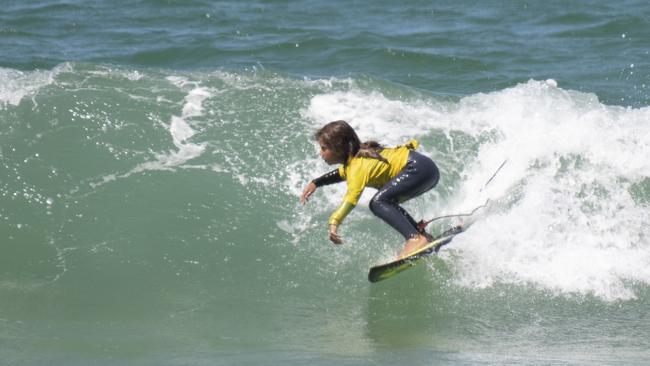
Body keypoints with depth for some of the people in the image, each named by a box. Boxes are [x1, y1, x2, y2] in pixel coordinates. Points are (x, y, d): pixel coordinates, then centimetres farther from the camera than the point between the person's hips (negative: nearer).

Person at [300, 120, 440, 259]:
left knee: (378, 203, -20)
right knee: (386, 204, 17)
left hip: (419, 169, -10)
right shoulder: (358, 154, 12)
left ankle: (416, 238, -29)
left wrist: (334, 222, -51)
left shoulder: (358, 166, -19)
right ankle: (423, 234, 14)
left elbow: (352, 195, -37)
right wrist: (316, 183, 24)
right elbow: (343, 172, 34)